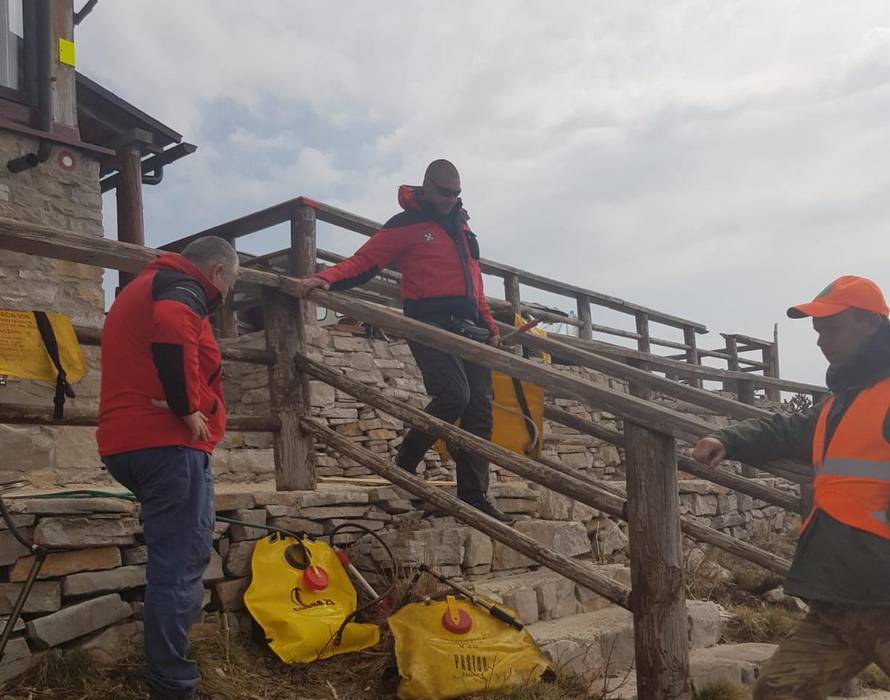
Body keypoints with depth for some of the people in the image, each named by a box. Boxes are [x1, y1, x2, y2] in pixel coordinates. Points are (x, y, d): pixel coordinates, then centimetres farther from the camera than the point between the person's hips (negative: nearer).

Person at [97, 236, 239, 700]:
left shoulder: (143, 288, 27)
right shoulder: (182, 287, -6)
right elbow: (171, 332, -29)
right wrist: (188, 408, -22)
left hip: (129, 442, 10)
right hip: (167, 443, -10)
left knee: (175, 557, 22)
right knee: (179, 563, -7)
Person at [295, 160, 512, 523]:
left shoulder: (460, 224, 23)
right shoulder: (405, 225, 2)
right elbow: (363, 261, -6)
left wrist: (489, 325, 23)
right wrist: (327, 278, -24)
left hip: (469, 329, 7)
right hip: (430, 325, -7)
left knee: (479, 409, 0)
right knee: (453, 396, -24)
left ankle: (474, 496, 4)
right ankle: (405, 462, -1)